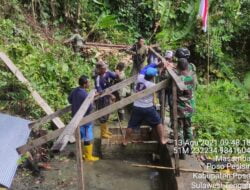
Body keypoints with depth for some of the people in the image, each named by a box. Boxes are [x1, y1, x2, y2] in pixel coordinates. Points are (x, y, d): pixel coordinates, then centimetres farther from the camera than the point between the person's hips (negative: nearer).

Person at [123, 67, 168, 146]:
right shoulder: (152, 85, -18)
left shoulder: (139, 78, -6)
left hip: (137, 107, 4)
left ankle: (125, 141, 22)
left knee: (131, 125, 14)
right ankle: (162, 140, 21)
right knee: (158, 122, 17)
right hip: (148, 108, -3)